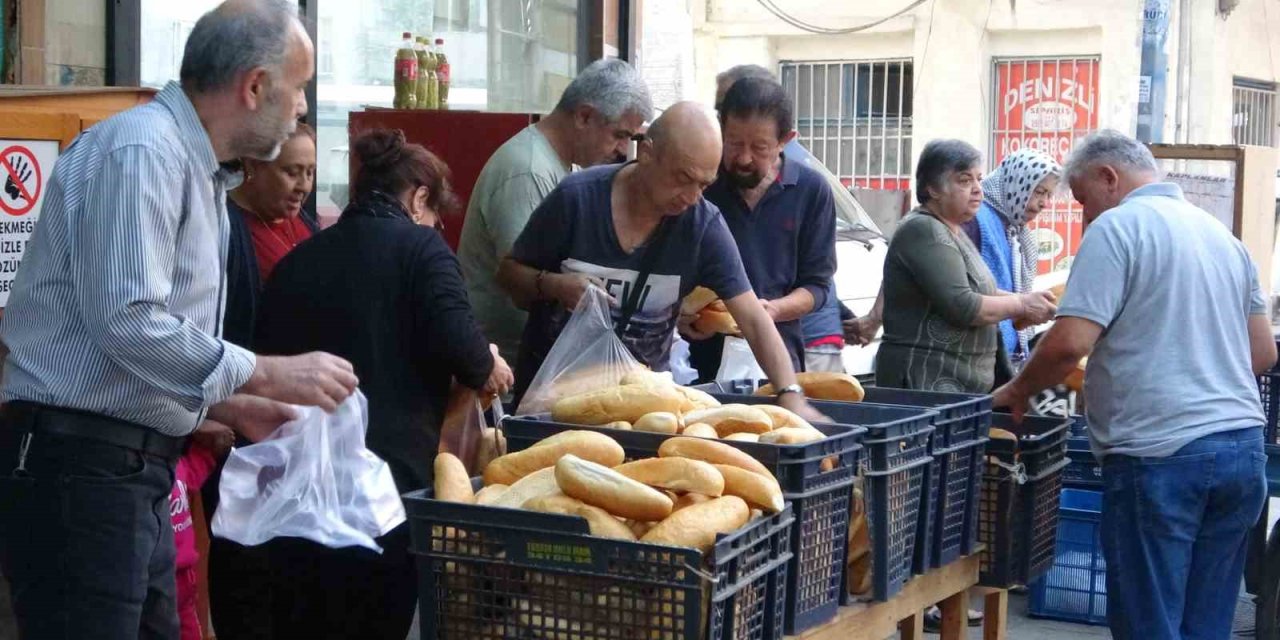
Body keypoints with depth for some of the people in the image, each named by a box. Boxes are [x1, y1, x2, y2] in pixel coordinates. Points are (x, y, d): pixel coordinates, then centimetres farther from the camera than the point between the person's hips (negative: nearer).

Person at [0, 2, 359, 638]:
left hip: (133, 467, 10)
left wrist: (232, 406, 15)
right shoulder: (140, 150, -15)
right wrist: (268, 375, -18)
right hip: (77, 466, -10)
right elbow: (125, 321, -24)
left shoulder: (194, 168, 17)